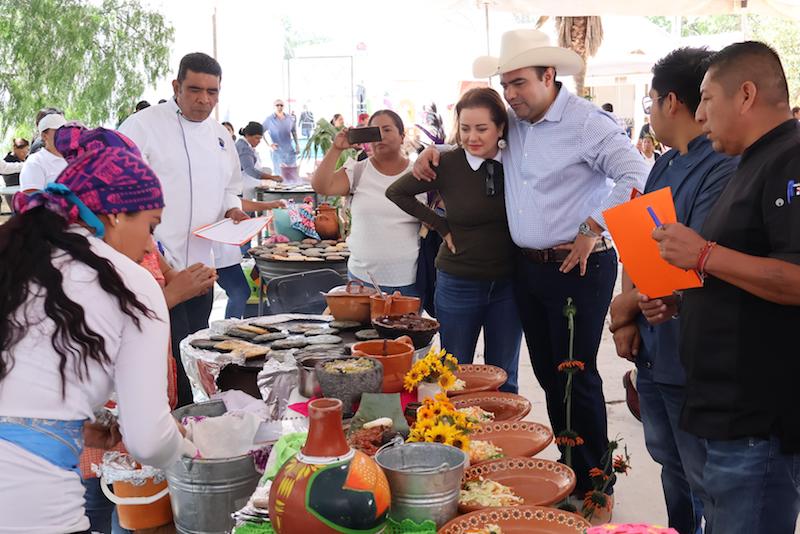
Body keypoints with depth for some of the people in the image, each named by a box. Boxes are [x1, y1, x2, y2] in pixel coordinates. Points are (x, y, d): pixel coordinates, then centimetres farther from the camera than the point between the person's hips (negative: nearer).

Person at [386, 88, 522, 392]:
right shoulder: (447, 165, -12)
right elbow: (396, 192, 0)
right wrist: (441, 226, -3)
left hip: (507, 284, 2)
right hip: (459, 284, -2)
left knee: (504, 378, 14)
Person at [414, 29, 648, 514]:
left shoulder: (586, 122, -14)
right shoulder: (512, 122, 8)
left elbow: (636, 176, -21)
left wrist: (592, 229, -20)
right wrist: (434, 150, 9)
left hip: (578, 268, -7)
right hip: (529, 267, 7)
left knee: (577, 377, -2)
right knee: (547, 373, 14)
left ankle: (596, 486, 14)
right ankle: (569, 468, 28)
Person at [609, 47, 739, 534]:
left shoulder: (723, 168, -19)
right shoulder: (664, 167, 10)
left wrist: (626, 304, -10)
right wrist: (629, 322, -1)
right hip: (651, 347, 9)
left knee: (705, 480, 4)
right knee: (670, 462, 22)